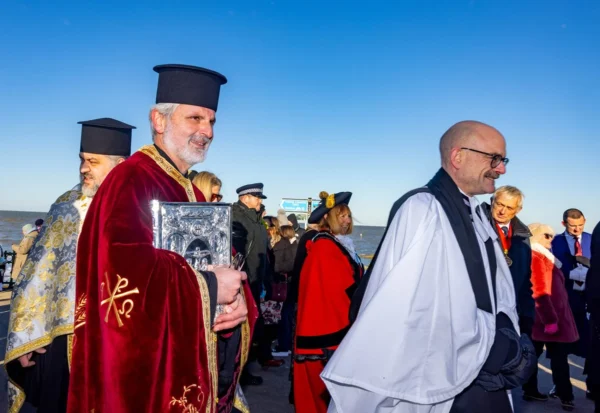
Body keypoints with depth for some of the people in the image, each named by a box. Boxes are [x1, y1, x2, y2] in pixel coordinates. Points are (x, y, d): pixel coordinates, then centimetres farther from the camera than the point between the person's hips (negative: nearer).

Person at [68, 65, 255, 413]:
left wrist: (238, 299, -10)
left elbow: (222, 265, 11)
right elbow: (125, 272, -29)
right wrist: (209, 287, -19)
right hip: (149, 371, -8)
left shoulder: (194, 195, 12)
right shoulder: (130, 180, -14)